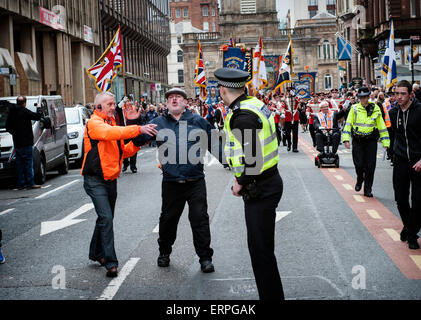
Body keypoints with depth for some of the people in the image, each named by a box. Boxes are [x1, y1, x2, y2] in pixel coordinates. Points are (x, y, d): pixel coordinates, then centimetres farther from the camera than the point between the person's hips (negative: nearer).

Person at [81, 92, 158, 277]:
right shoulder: (94, 123, -11)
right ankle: (110, 262, -15)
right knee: (106, 218, -16)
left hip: (111, 180, 9)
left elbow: (124, 151, 16)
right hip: (95, 180, -9)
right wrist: (138, 129, -40)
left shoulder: (112, 123, 16)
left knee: (106, 218, 17)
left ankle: (96, 253, 34)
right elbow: (111, 133, -33)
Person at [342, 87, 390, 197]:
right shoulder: (354, 109, 3)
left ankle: (368, 189, 10)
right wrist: (346, 139, -10)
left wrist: (385, 142, 5)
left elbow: (382, 126, 9)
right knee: (359, 165, -3)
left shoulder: (375, 109, 5)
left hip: (371, 141, 0)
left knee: (370, 166, -1)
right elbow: (348, 124, 2)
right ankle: (359, 180, 28)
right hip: (357, 141, 0)